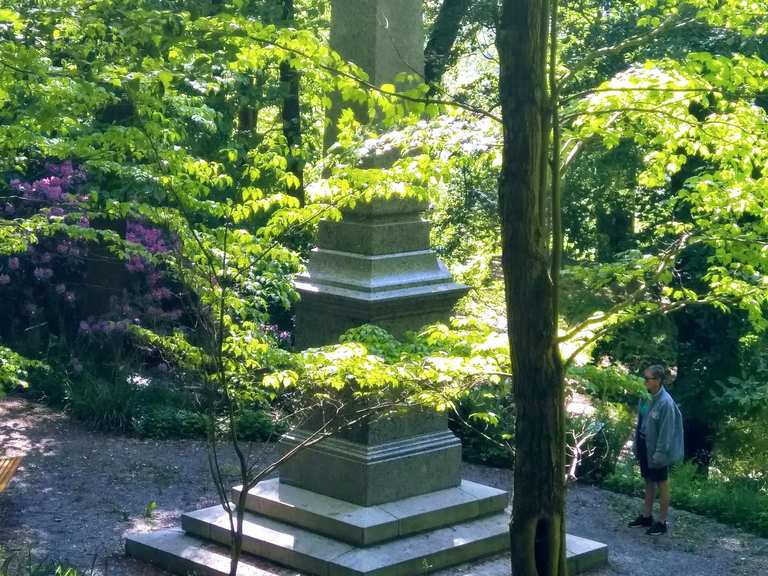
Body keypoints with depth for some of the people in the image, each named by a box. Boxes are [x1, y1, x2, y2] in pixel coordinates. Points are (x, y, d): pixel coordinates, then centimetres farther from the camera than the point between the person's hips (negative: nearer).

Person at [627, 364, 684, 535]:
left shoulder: (665, 402, -23)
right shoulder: (646, 398, 1)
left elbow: (666, 431, -21)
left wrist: (660, 453, -21)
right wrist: (636, 445, 12)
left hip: (657, 450, -8)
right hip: (644, 446, 8)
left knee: (661, 484, 5)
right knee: (648, 481, 19)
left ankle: (662, 522, 15)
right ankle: (646, 516, 32)